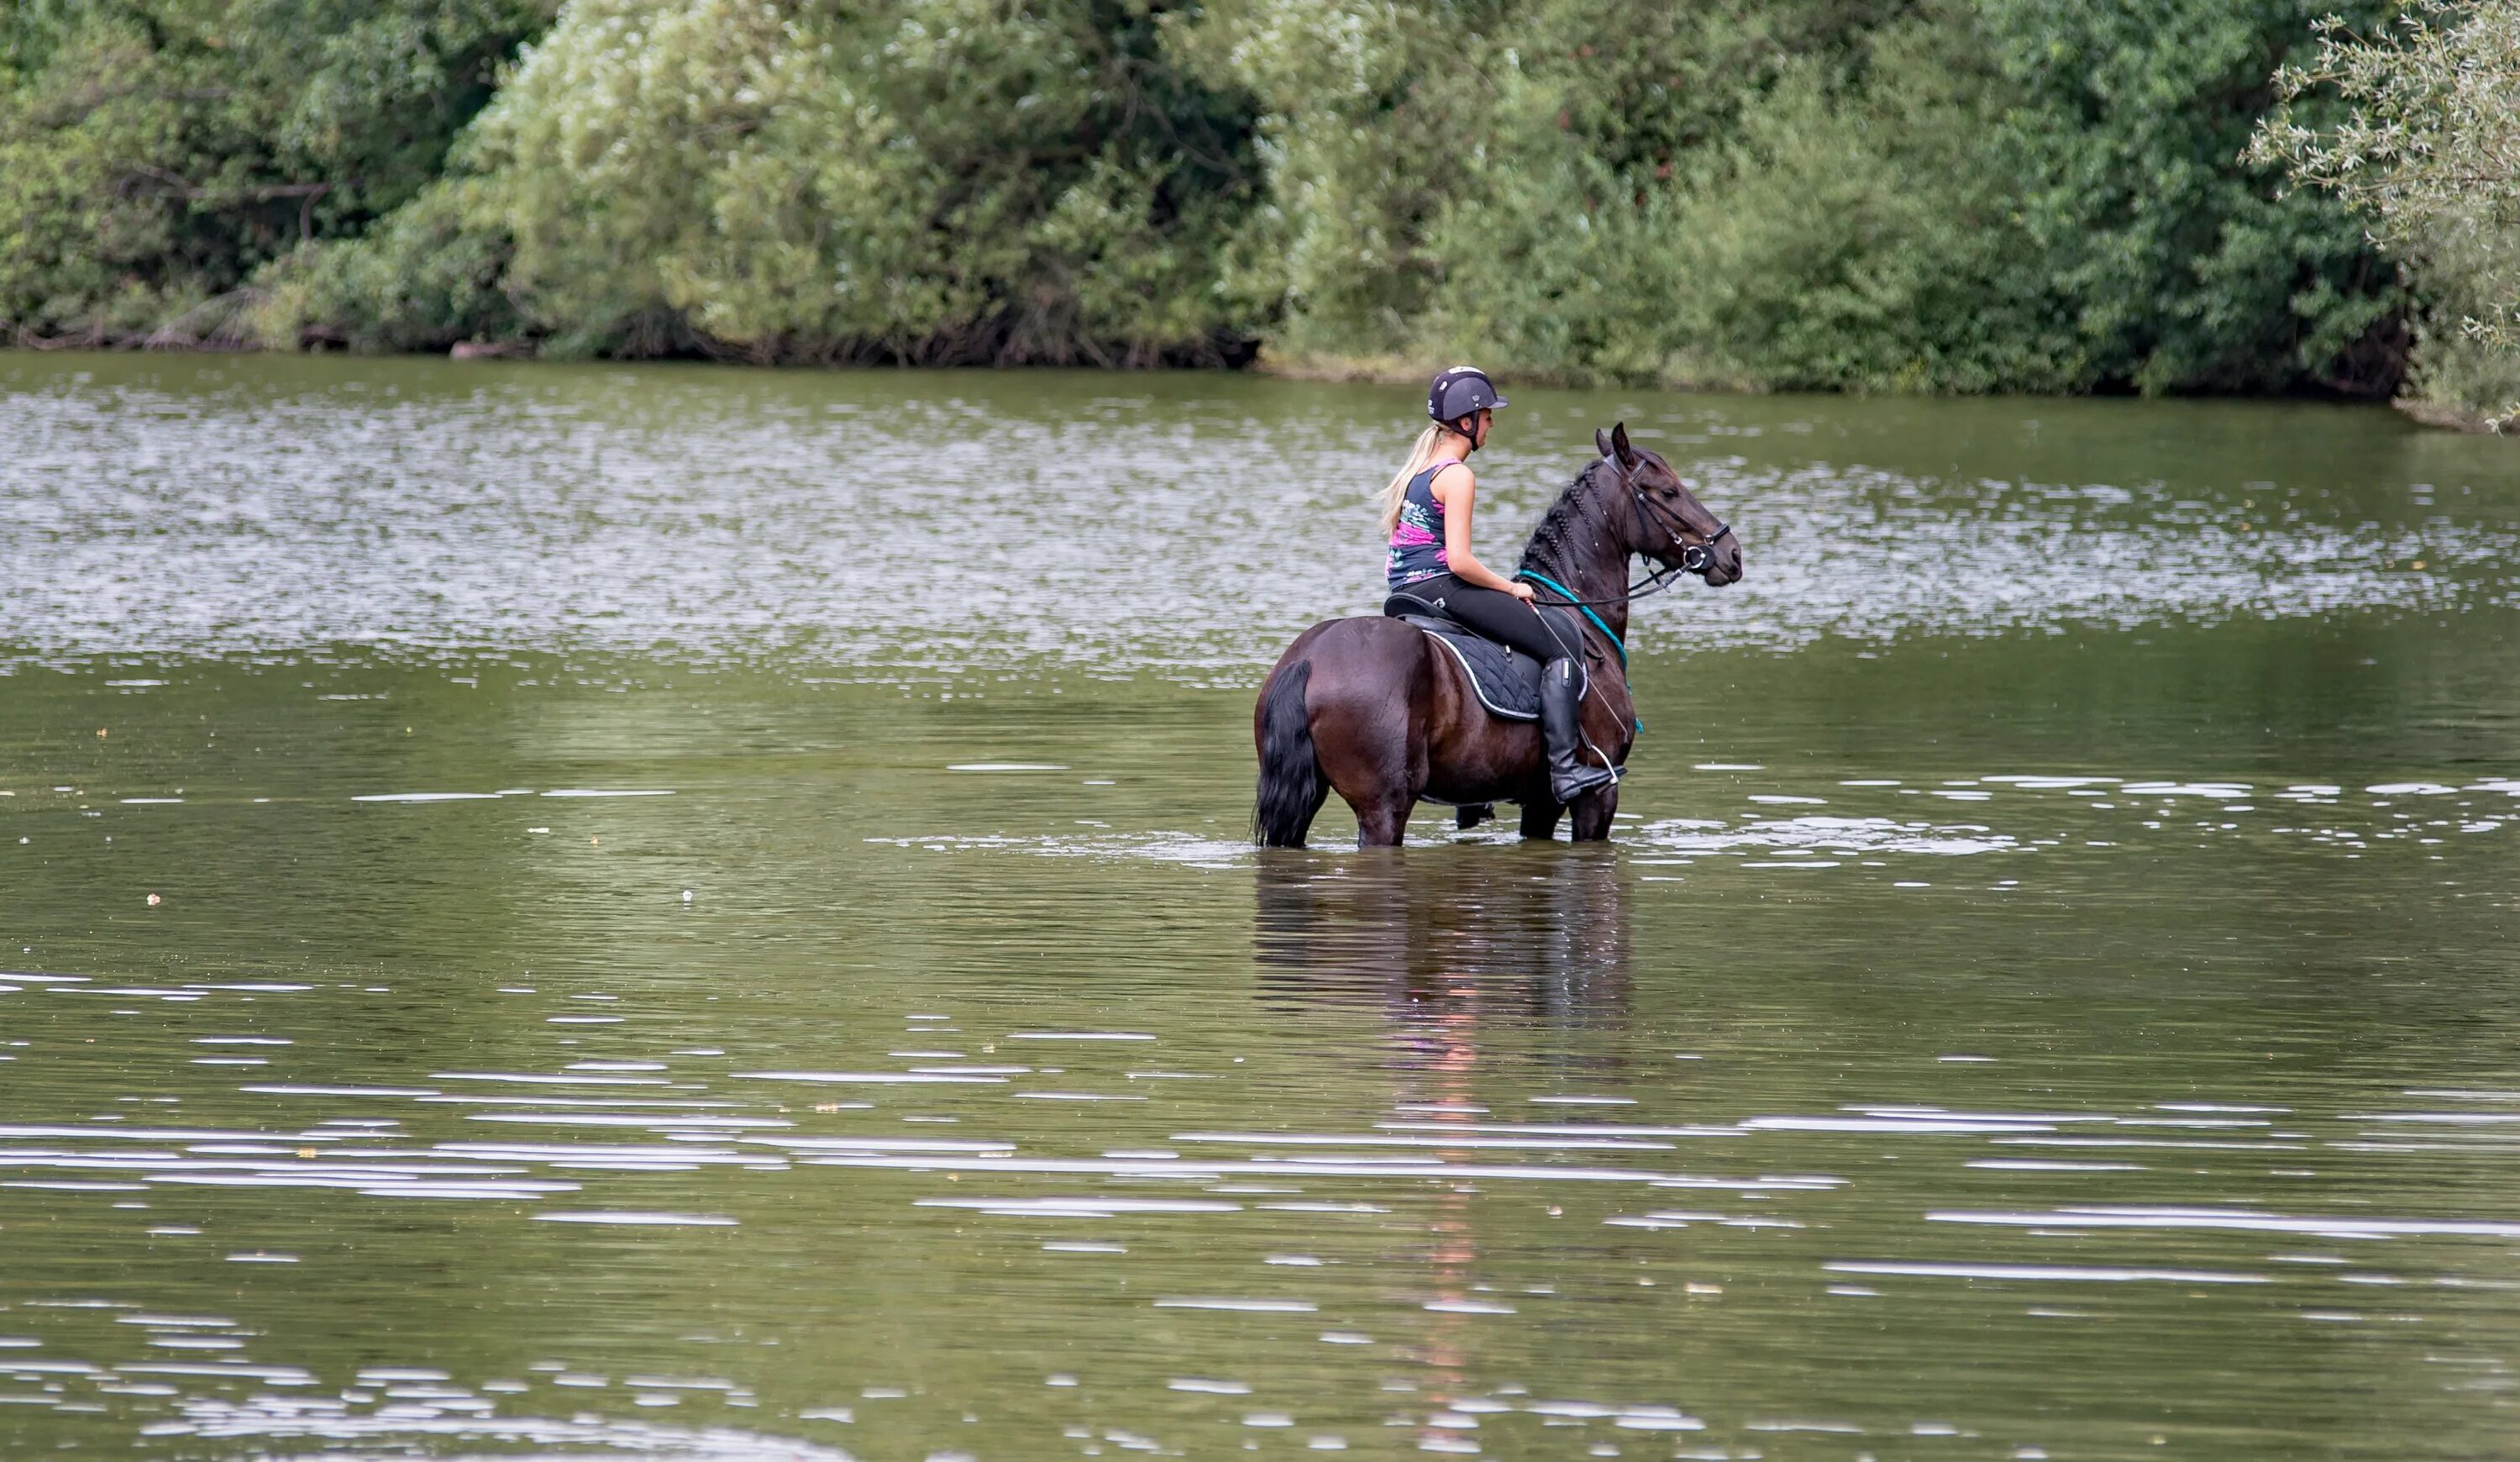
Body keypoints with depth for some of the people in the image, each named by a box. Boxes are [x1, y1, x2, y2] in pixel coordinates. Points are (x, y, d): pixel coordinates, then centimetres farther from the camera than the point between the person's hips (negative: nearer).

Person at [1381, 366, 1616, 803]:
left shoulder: (1419, 466, 15)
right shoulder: (1457, 476, -14)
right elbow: (1459, 561, -21)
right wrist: (1511, 588, -7)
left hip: (1406, 590, 10)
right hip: (1440, 587, -10)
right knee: (1564, 645, -6)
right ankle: (1564, 769, -18)